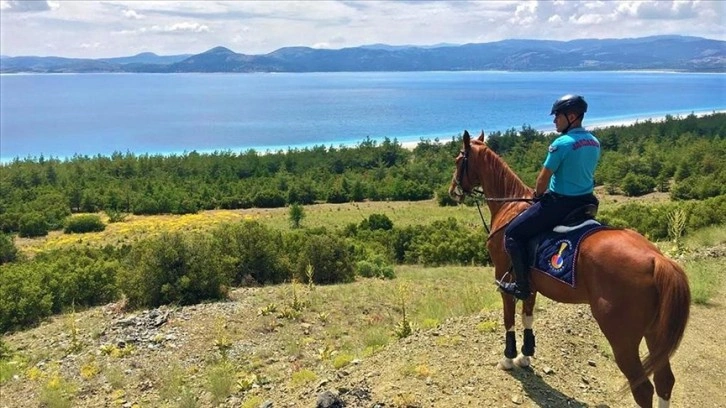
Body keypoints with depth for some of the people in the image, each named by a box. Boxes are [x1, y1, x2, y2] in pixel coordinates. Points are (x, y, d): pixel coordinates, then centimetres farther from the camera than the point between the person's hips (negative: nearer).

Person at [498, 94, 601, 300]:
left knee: (512, 233, 2)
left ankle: (522, 286, 4)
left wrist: (538, 195, 8)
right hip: (585, 201, 8)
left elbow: (543, 178, -13)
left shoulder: (561, 143, -18)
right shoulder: (595, 143, 6)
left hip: (560, 203, -8)